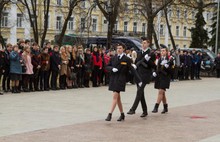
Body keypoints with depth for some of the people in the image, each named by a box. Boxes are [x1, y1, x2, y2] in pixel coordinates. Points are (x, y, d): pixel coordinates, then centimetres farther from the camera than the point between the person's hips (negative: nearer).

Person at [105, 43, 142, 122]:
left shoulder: (126, 59, -4)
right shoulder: (113, 58, 9)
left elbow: (132, 69, -4)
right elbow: (107, 67, 11)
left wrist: (139, 80, -5)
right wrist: (112, 69, -11)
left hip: (121, 79, -5)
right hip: (113, 79, 5)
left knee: (115, 96, -13)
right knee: (118, 98, 11)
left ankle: (110, 114, -15)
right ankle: (122, 115, 22)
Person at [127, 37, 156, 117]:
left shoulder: (151, 53, -4)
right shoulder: (139, 53, 16)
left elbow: (153, 66, -8)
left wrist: (148, 60, -22)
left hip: (145, 75, -7)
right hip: (138, 75, 7)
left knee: (139, 91, -15)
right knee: (141, 93, 9)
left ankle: (133, 109, -19)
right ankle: (145, 111, 18)